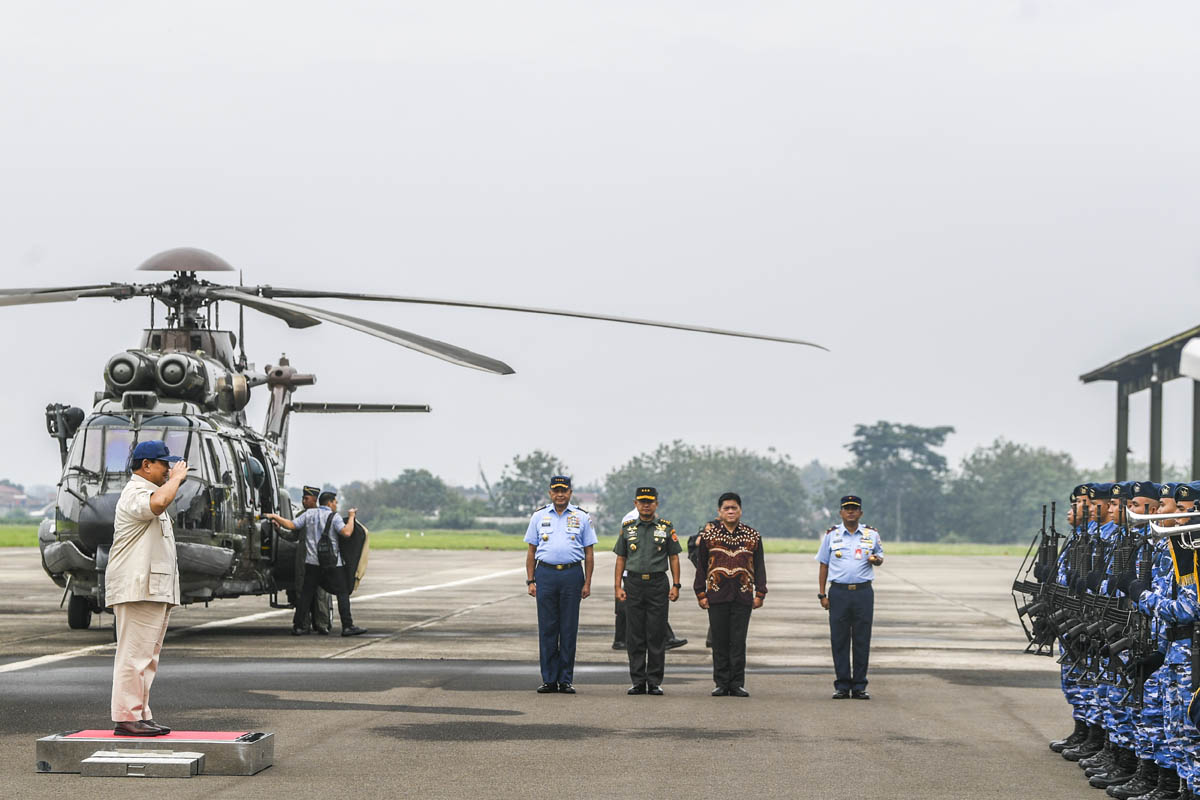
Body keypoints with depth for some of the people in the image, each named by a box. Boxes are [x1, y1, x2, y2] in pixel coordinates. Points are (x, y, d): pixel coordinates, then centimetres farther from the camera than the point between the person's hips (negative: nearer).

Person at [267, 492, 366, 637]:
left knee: (306, 593, 8)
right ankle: (348, 626, -5)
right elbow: (346, 532, -19)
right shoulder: (334, 517, -5)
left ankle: (299, 626, 7)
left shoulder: (309, 514, 7)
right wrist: (351, 517, -5)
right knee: (342, 593, 1)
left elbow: (291, 525, 0)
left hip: (312, 561, 4)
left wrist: (275, 517, 11)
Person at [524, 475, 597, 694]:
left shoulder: (581, 517, 8)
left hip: (572, 575, -1)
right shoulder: (539, 516, 10)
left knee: (569, 628, 1)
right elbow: (531, 551, 11)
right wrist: (530, 581, 2)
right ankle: (549, 680, 6)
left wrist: (587, 583, 0)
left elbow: (589, 553, 8)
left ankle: (566, 680, 6)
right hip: (545, 573, 1)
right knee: (547, 628, 1)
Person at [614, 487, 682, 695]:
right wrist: (618, 586, 1)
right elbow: (621, 559, 10)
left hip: (658, 583, -1)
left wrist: (676, 585, -2)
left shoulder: (666, 528, 5)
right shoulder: (628, 528, 9)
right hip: (634, 583, 1)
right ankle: (638, 682, 8)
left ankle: (655, 682, 4)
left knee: (657, 636, -1)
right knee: (635, 637, 2)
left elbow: (674, 558, 6)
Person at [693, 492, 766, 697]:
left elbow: (759, 566, 10)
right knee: (719, 642, 2)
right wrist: (701, 593, 2)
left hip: (743, 596, 0)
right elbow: (701, 566, 8)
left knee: (738, 642, 0)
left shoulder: (753, 536, 8)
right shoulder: (708, 535, 6)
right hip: (717, 596, 0)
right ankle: (721, 683, 8)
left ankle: (737, 684, 5)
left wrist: (760, 593, 3)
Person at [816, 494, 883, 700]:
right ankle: (842, 686, 6)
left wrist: (876, 559, -5)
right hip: (839, 592, 0)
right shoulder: (831, 535, 7)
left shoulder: (872, 534, 9)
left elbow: (880, 557, 20)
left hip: (863, 592, 0)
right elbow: (824, 566, 9)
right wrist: (822, 594, 2)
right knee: (839, 640, 0)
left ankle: (859, 686, 7)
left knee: (862, 640, 1)